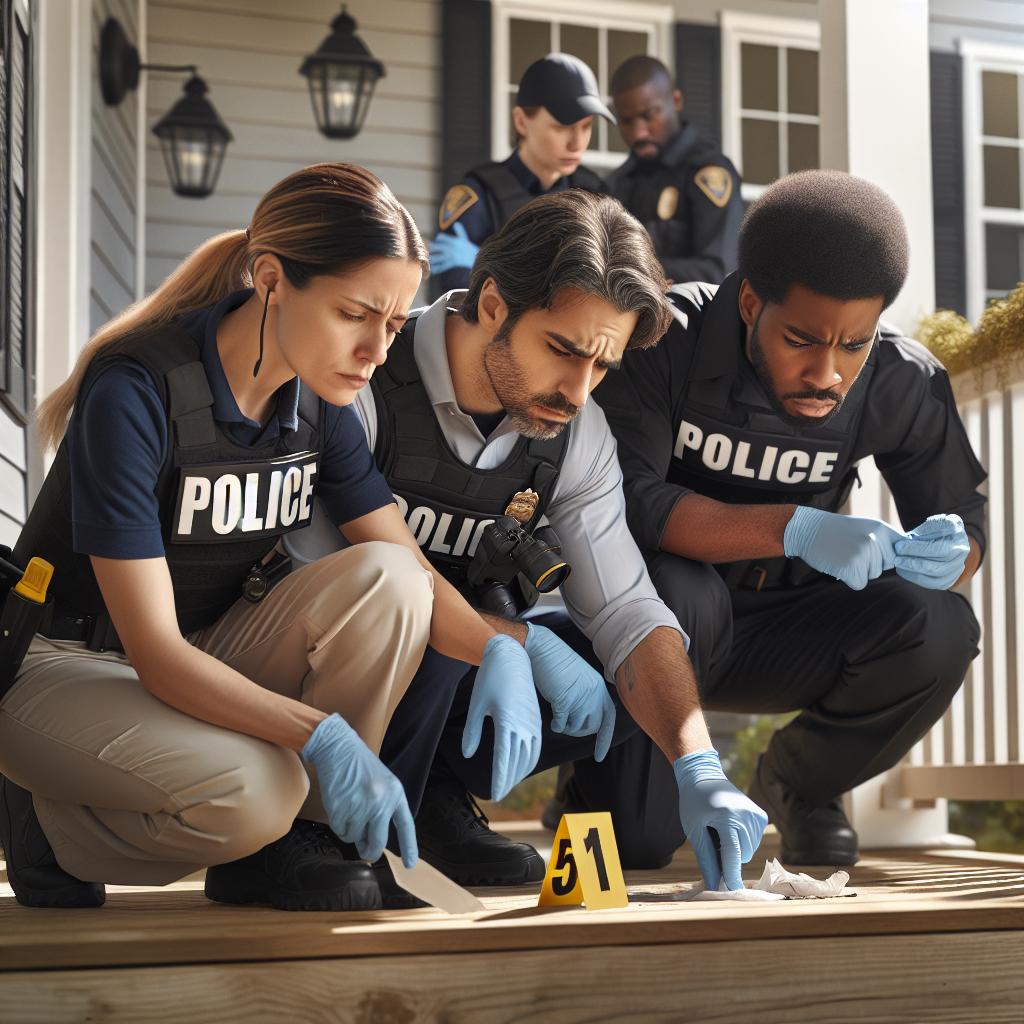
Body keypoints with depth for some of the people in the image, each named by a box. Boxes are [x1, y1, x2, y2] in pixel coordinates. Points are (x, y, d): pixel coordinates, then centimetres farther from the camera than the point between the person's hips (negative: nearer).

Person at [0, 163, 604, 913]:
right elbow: (155, 652, -28)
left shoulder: (318, 402, -4)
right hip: (63, 665, -6)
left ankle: (291, 840, -8)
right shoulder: (136, 393, -25)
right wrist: (320, 734, -39)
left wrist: (500, 649, -23)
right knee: (252, 788, -34)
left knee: (382, 578, -19)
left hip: (211, 656, 6)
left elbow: (412, 577, -2)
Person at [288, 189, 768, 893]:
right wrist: (523, 639, -26)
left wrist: (698, 768, -26)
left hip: (456, 672, 6)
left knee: (647, 674, -10)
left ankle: (436, 790, 1)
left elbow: (627, 614, -9)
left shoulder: (578, 433, -5)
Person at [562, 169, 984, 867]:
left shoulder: (905, 383, -10)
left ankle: (800, 784, 8)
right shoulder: (666, 340, -21)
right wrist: (797, 530, -39)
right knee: (673, 590, -37)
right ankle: (608, 795, -9)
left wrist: (945, 558, -27)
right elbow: (625, 502, -30)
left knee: (939, 629, -22)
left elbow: (964, 525, -1)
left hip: (778, 638, 4)